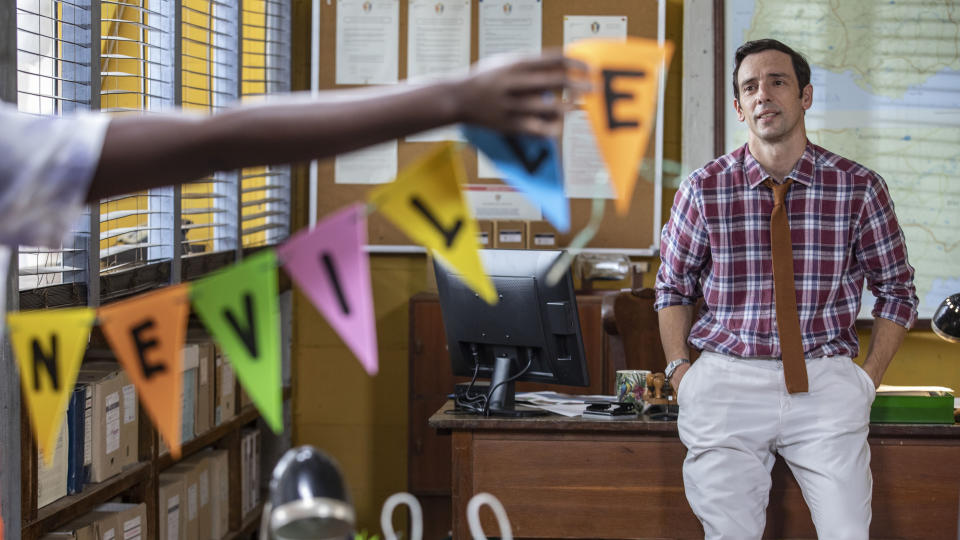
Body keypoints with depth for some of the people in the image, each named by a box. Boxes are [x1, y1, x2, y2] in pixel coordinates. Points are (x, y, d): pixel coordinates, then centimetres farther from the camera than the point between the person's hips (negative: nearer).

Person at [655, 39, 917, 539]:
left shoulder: (859, 188, 0)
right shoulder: (704, 189, 0)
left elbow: (897, 289, 11)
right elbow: (673, 285, 13)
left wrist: (869, 378, 4)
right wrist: (679, 368, 3)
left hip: (825, 383, 0)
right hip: (727, 380, 0)